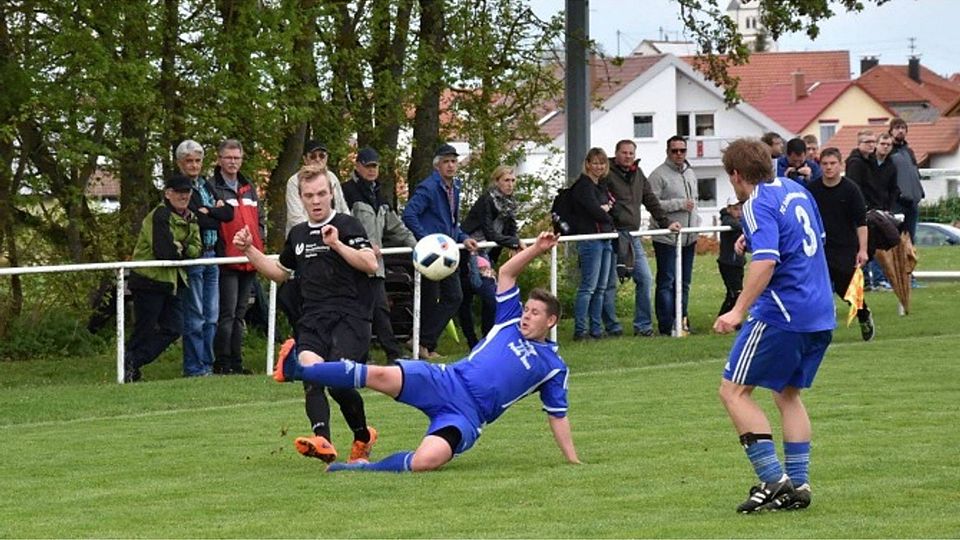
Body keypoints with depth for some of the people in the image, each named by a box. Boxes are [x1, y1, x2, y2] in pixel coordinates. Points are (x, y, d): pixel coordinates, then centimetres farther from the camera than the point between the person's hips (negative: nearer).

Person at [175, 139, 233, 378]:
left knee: (212, 316, 9)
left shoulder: (205, 185, 17)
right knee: (195, 316, -5)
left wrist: (208, 212, -8)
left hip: (211, 255, 7)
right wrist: (216, 213, -3)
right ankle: (194, 367, 0)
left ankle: (207, 364, 14)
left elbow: (228, 213, 8)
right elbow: (195, 220, -17)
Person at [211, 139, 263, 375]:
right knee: (227, 313, -9)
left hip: (250, 260, 7)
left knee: (239, 313, 11)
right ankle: (222, 362, -6)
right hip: (227, 260, -7)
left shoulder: (249, 188, 17)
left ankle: (236, 362, 16)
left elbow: (260, 219, 24)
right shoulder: (212, 188, -5)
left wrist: (258, 241, 9)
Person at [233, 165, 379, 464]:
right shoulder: (297, 234, 21)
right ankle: (322, 441, -38)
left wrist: (337, 244, -18)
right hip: (312, 321, 5)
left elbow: (370, 263, -10)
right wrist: (249, 251, 26)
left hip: (349, 318, -5)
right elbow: (280, 272, 36)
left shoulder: (346, 225, 2)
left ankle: (363, 436, 5)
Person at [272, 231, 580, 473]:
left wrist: (572, 459, 8)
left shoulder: (552, 366, 12)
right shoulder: (510, 323, 19)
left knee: (426, 461, -34)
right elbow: (506, 273, 16)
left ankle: (362, 469, -13)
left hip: (468, 415, -3)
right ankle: (299, 369, -16)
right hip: (445, 382, 3)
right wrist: (536, 250, 3)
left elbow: (557, 415, 14)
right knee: (383, 376, -24)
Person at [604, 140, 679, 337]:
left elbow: (651, 201, 19)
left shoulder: (638, 174, 16)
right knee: (610, 282, -2)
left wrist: (666, 223, 16)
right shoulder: (608, 174, -5)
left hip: (633, 235, 7)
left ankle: (643, 325, 9)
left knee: (645, 279, 2)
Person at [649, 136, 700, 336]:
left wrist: (696, 229, 14)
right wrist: (679, 204, -17)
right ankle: (667, 325, -5)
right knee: (666, 282, -6)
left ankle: (681, 320, 17)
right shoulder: (659, 175, -9)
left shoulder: (690, 174, 16)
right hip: (667, 238, -7)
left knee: (684, 282, 11)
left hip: (688, 238, 7)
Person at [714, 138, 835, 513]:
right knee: (788, 394, 20)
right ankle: (798, 485, 13)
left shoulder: (758, 205, -12)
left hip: (781, 313, -9)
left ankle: (774, 480, -9)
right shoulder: (795, 190, 14)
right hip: (821, 316, 9)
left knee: (733, 391, -2)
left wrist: (739, 310, -28)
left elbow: (766, 261, -25)